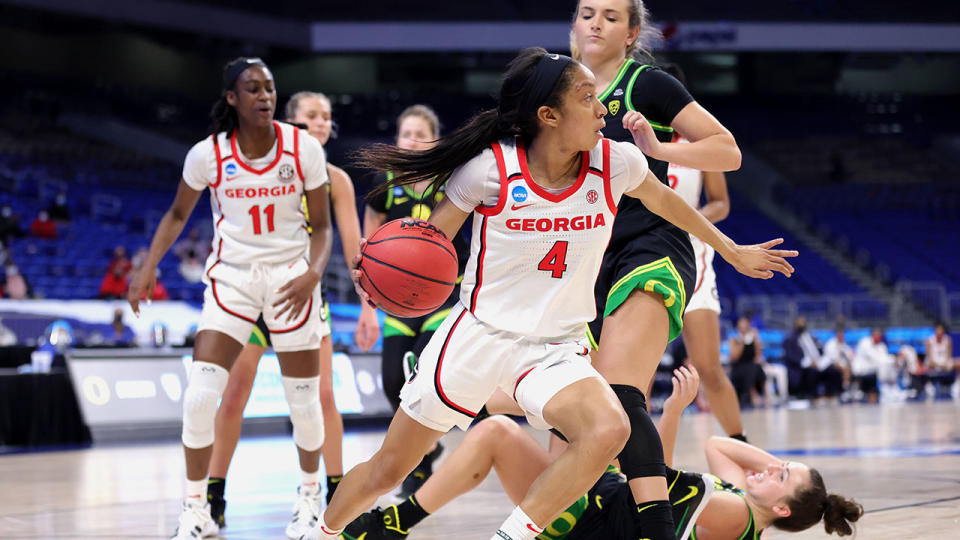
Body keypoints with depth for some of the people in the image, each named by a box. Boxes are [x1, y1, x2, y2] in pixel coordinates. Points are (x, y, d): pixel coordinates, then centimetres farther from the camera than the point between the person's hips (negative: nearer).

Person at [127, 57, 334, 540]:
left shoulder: (304, 148, -10)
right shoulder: (207, 154, -10)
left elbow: (321, 226, -2)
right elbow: (178, 214, 8)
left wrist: (313, 272, -21)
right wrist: (149, 266, -4)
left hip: (290, 277, 0)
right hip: (231, 277, 0)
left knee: (304, 400, 4)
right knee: (200, 395, -13)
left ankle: (310, 496, 31)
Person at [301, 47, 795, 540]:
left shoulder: (615, 163, -7)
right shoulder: (490, 168, -15)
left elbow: (664, 202, 14)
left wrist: (733, 251, 25)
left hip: (555, 350, 2)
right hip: (478, 333, -2)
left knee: (609, 430, -30)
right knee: (386, 470, 7)